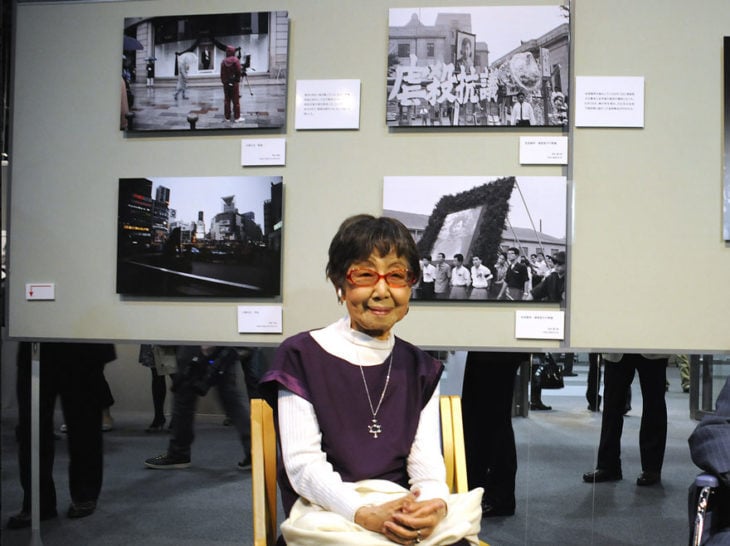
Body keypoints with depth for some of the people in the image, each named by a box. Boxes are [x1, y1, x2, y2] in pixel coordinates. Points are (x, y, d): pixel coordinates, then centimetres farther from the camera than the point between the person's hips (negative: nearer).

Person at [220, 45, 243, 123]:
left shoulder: (223, 61, 1)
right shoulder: (235, 60, -10)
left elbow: (222, 73, 5)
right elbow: (238, 71, -11)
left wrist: (223, 81, 14)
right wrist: (238, 79, 6)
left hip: (226, 83, 4)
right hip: (234, 83, -4)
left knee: (227, 100, 9)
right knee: (236, 100, 2)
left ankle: (227, 117, 11)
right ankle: (237, 117, 2)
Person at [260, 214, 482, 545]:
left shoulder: (420, 368, 14)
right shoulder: (302, 357, 0)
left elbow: (426, 460, 6)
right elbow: (302, 464, -6)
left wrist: (435, 504, -17)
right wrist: (365, 515, -21)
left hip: (405, 509, 4)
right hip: (329, 512, -3)